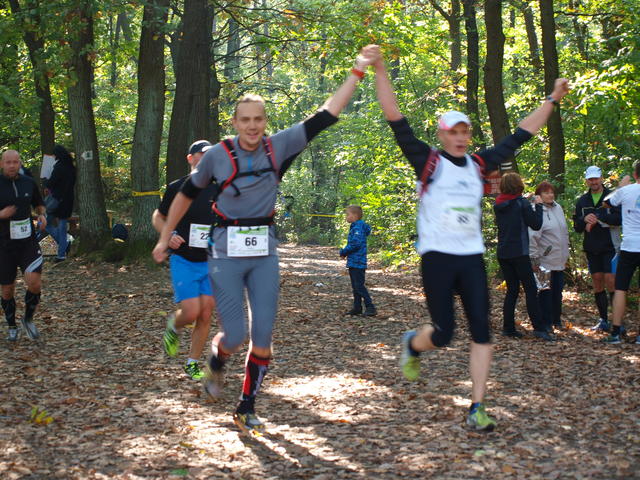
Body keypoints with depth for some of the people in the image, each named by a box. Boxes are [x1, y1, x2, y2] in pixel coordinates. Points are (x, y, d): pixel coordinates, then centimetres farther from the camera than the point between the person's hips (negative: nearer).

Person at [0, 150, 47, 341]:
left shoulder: (29, 183, 4)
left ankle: (28, 319, 10)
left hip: (28, 242, 2)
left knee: (35, 283, -15)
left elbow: (39, 204, 20)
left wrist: (42, 215, -1)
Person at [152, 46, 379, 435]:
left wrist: (358, 73, -8)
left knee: (263, 337, 0)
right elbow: (187, 194, 10)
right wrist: (165, 237, 14)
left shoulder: (280, 148, -2)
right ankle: (217, 362, 32)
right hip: (227, 253, -2)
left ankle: (247, 409, 18)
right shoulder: (218, 155, -5)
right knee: (235, 335, -6)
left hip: (265, 252, 2)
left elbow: (326, 115, -4)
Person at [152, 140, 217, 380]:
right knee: (191, 312, -13)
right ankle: (173, 326, 22)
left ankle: (193, 364, 16)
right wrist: (168, 236, -11)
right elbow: (158, 217, 8)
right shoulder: (177, 187, -3)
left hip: (211, 262, 3)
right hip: (183, 261, -3)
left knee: (205, 315, -1)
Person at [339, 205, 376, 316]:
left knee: (359, 286, -10)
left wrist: (344, 252, -11)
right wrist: (345, 252, 5)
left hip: (358, 263, -10)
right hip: (353, 262, 10)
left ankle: (370, 308, -9)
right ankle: (357, 308, 21)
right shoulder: (354, 227, 15)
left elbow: (356, 244, -23)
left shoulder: (358, 228, -16)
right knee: (355, 286, 14)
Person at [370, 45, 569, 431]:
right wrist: (381, 70, -17)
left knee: (482, 331, -4)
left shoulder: (479, 165, 10)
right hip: (438, 258, -4)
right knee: (444, 333, -3)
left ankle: (477, 408, 1)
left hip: (472, 258, 4)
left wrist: (552, 101, 18)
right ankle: (412, 345, 34)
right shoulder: (428, 163, -2)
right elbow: (395, 119, -10)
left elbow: (521, 136, 17)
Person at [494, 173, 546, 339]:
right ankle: (538, 328, -9)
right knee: (531, 289, -4)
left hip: (503, 254, 6)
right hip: (519, 253, -6)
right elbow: (536, 224, -9)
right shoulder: (522, 203, -10)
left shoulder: (498, 205, 8)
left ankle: (508, 328, 8)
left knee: (512, 289, 12)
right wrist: (538, 205, 4)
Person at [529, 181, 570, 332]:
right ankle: (546, 323, 7)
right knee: (546, 292, -1)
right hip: (545, 261, -7)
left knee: (558, 291, 14)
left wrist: (566, 254, 19)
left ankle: (556, 320, 27)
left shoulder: (558, 208, 10)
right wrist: (534, 257, -18)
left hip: (559, 260, 7)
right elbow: (532, 236, -17)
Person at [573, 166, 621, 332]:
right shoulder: (582, 201, 13)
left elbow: (620, 219, -14)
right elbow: (577, 227, 12)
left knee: (610, 280, -13)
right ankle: (603, 320, 14)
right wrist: (585, 220, -10)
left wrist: (598, 217, -19)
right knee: (597, 282, 7)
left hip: (610, 246, -5)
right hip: (592, 248, 5)